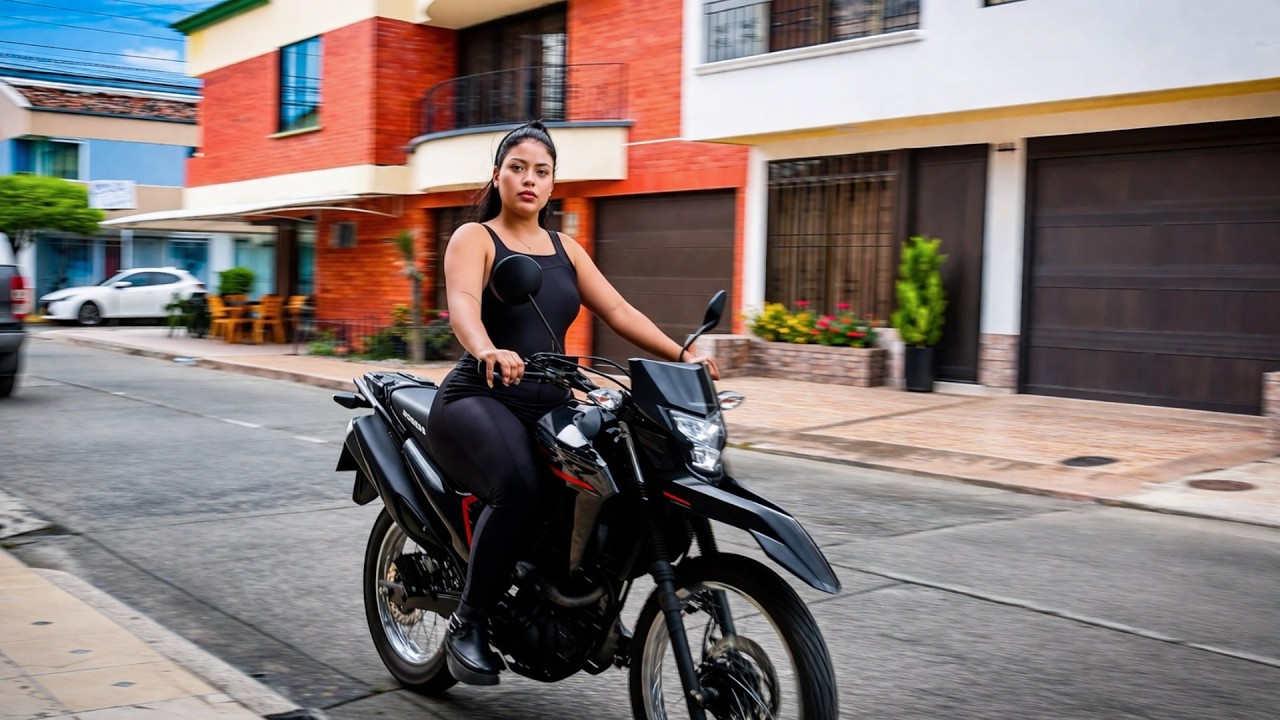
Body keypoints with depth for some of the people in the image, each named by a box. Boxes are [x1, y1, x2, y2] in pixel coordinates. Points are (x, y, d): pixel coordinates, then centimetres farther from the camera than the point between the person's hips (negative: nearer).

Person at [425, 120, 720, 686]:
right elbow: (463, 304, -21)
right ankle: (468, 625, -16)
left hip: (549, 404, 5)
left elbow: (618, 310, 11)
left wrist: (683, 355, -4)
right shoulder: (473, 238, 0)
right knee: (519, 490, -35)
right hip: (479, 400, -5)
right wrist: (488, 353, -44)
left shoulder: (565, 249, 18)